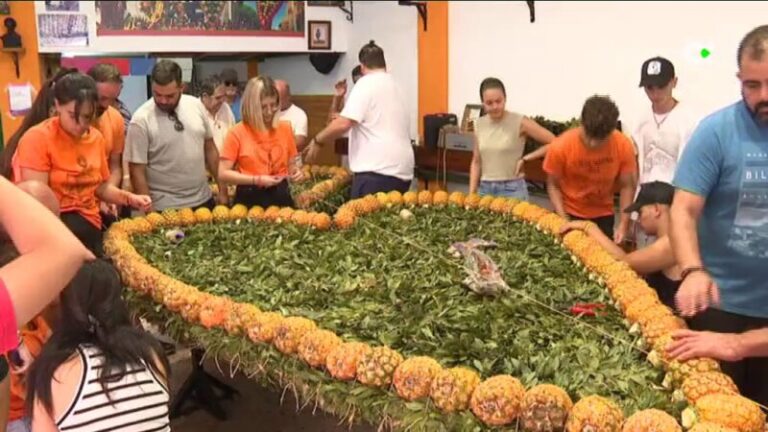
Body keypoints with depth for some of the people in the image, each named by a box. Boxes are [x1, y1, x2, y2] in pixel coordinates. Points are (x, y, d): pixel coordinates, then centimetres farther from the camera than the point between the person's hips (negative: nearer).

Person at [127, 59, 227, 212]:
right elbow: (137, 171, -11)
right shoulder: (141, 120, -13)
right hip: (166, 208, -4)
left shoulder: (196, 105, 0)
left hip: (204, 200, 4)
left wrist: (222, 189, 6)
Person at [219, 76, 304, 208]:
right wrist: (257, 180, -16)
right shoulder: (237, 133, -7)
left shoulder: (285, 129, 3)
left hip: (280, 196, 3)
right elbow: (223, 173, -8)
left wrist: (294, 172, -7)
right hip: (249, 198, -3)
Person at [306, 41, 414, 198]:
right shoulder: (394, 86, 21)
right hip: (402, 171, 8)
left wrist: (317, 141, 0)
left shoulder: (366, 83, -4)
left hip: (378, 171, -8)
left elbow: (344, 123, -15)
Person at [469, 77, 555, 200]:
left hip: (512, 189, -4)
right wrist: (471, 194, 6)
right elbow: (476, 162, 12)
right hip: (485, 189, 4)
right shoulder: (479, 125, 5)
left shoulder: (520, 122, -9)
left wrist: (525, 159, -9)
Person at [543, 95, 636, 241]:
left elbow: (627, 186, -10)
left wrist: (624, 224, -18)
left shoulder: (623, 146, -21)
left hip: (603, 215, 1)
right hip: (570, 213, -1)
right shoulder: (560, 146, -26)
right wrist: (564, 220, -22)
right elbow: (553, 185, -13)